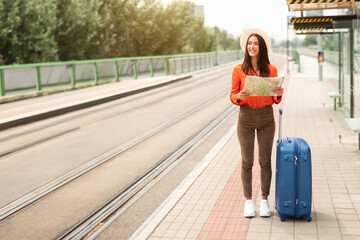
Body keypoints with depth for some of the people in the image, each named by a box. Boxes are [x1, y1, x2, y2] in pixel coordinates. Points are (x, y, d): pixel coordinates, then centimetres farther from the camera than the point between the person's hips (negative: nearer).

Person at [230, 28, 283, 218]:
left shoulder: (271, 70, 0)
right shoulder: (238, 70, -4)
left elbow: (275, 100, 5)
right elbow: (233, 96, -1)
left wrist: (279, 94, -17)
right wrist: (240, 97, -23)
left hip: (266, 118, 1)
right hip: (246, 118, -1)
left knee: (265, 161, 6)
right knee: (247, 161, 5)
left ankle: (264, 200, 20)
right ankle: (248, 201, 18)